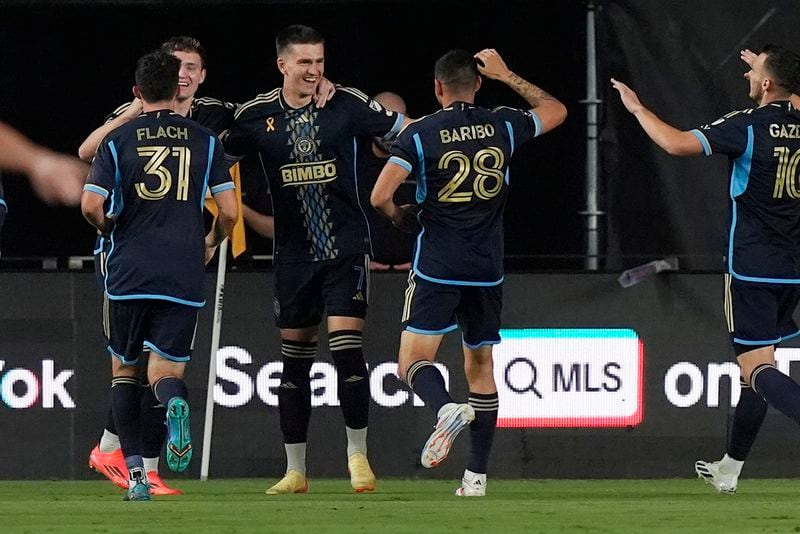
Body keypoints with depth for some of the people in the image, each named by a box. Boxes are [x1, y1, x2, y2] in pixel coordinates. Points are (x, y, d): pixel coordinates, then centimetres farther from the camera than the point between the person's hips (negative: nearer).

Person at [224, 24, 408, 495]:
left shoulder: (347, 104, -6)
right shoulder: (257, 116, -1)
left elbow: (404, 130, 2)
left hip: (346, 248, -2)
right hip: (294, 254, 2)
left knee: (346, 345, -13)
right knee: (295, 356, 6)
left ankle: (358, 455, -1)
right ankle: (295, 470, 14)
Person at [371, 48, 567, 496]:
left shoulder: (420, 134, -7)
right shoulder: (503, 126, 2)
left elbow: (381, 195, -14)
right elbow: (556, 111, 21)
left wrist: (399, 216, 9)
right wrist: (507, 76, 24)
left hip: (437, 269, -3)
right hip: (487, 270, 3)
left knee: (414, 362, -3)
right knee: (481, 368, 13)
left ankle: (446, 408, -36)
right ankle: (477, 475, 11)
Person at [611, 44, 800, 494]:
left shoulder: (748, 126, -15)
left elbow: (677, 143, -22)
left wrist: (638, 108, -6)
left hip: (752, 268, -7)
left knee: (757, 368, -9)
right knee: (758, 362, 18)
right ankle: (730, 468, 28)